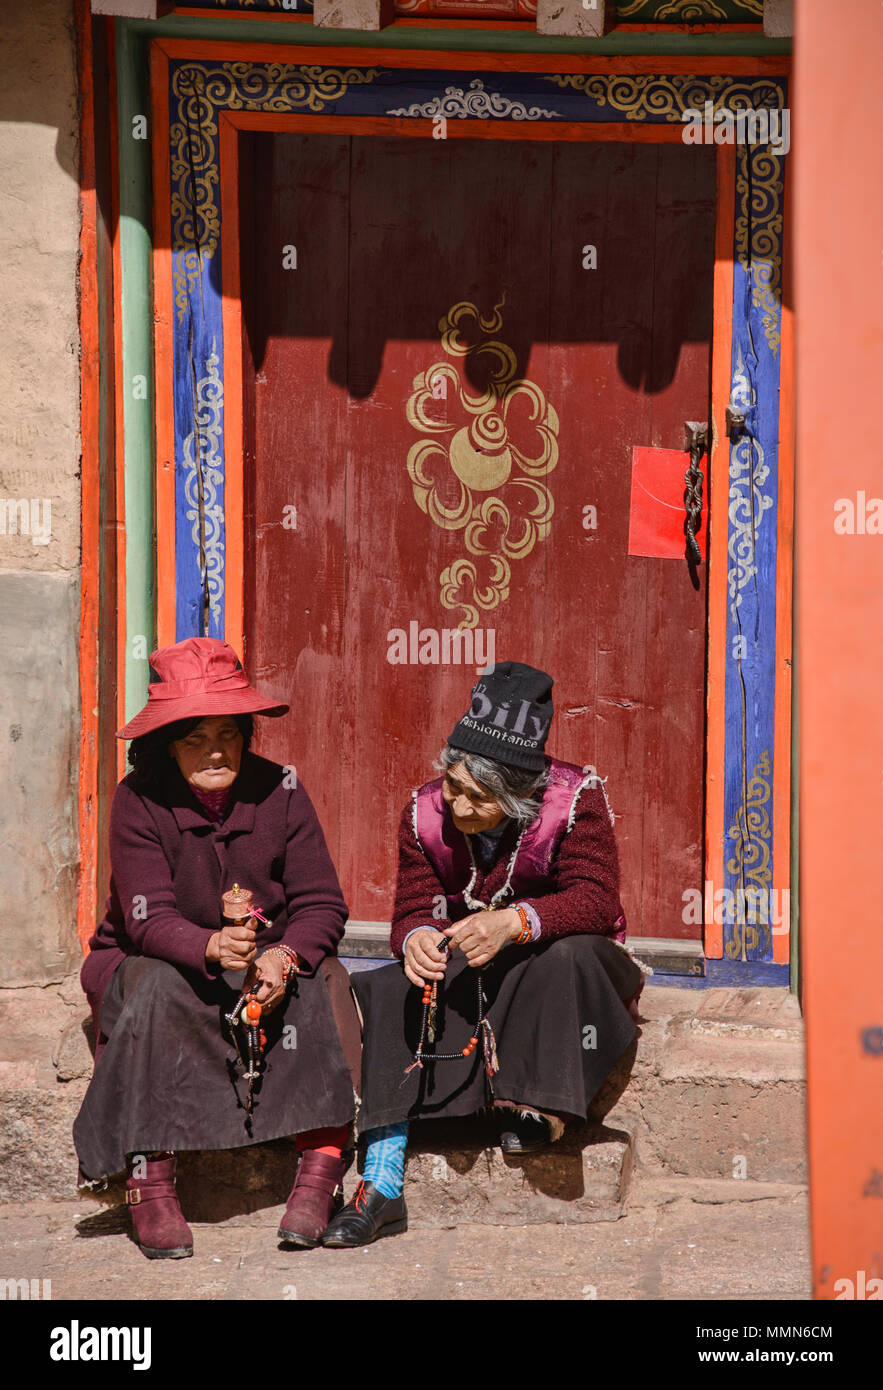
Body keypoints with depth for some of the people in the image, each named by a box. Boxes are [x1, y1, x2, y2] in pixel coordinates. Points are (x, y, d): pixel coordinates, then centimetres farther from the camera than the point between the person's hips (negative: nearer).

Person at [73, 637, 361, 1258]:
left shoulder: (280, 791, -8)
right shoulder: (140, 800, -15)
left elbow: (321, 903, -12)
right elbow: (148, 918, -24)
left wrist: (285, 956, -34)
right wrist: (213, 947, -45)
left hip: (270, 965, 2)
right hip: (157, 961, -2)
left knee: (326, 980, -27)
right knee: (156, 987, -35)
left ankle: (322, 1170, -28)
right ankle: (151, 1186, -30)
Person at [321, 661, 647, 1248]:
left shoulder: (576, 798, -18)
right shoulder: (426, 811, -6)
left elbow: (596, 901, -27)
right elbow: (414, 908, -7)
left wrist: (514, 922, -45)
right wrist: (416, 938, -34)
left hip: (558, 968, -3)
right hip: (466, 976, 3)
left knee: (570, 957, -37)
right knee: (392, 991, -23)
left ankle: (536, 1106, -18)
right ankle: (382, 1183, -26)